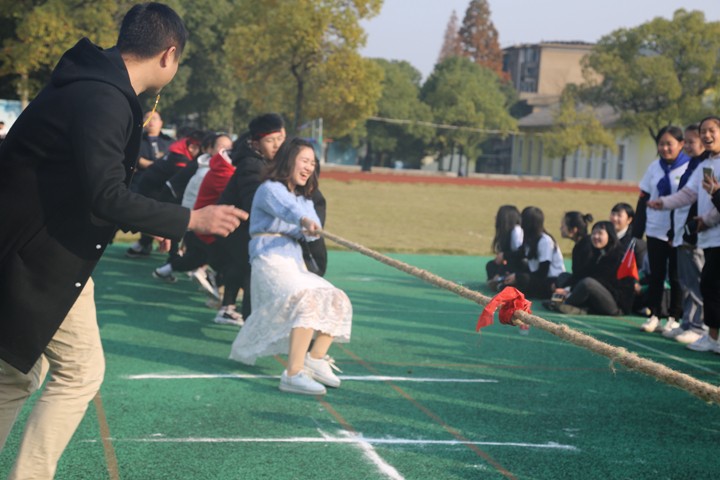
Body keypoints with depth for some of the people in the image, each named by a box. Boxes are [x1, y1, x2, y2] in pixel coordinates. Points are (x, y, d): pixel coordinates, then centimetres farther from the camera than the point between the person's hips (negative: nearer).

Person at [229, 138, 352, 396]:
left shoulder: (304, 198, 22)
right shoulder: (270, 189, -4)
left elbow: (314, 225, 2)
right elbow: (286, 208, -29)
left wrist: (309, 229, -23)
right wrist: (304, 220, -51)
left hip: (294, 262, 9)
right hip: (270, 259, -9)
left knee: (337, 301, 0)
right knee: (307, 302, -31)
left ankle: (316, 359, 6)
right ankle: (294, 374, -39)